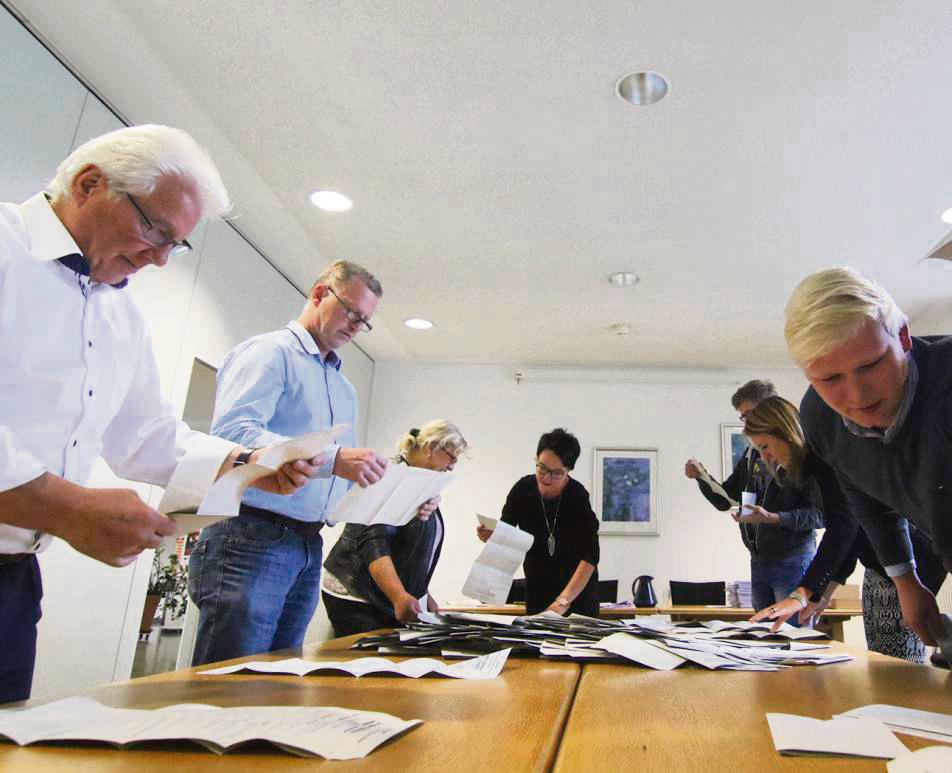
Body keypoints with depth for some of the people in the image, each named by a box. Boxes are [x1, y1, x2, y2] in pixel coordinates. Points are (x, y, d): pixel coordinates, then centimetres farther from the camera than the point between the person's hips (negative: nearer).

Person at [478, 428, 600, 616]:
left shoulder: (578, 497, -23)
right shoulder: (522, 489, -13)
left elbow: (590, 557, -28)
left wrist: (564, 600, -36)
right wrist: (490, 535, -25)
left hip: (579, 586, -3)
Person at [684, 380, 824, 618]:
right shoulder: (752, 454, 13)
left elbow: (822, 513, -14)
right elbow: (724, 500, 16)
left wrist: (773, 518, -26)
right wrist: (701, 478, -1)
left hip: (793, 560, -7)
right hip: (759, 562, 7)